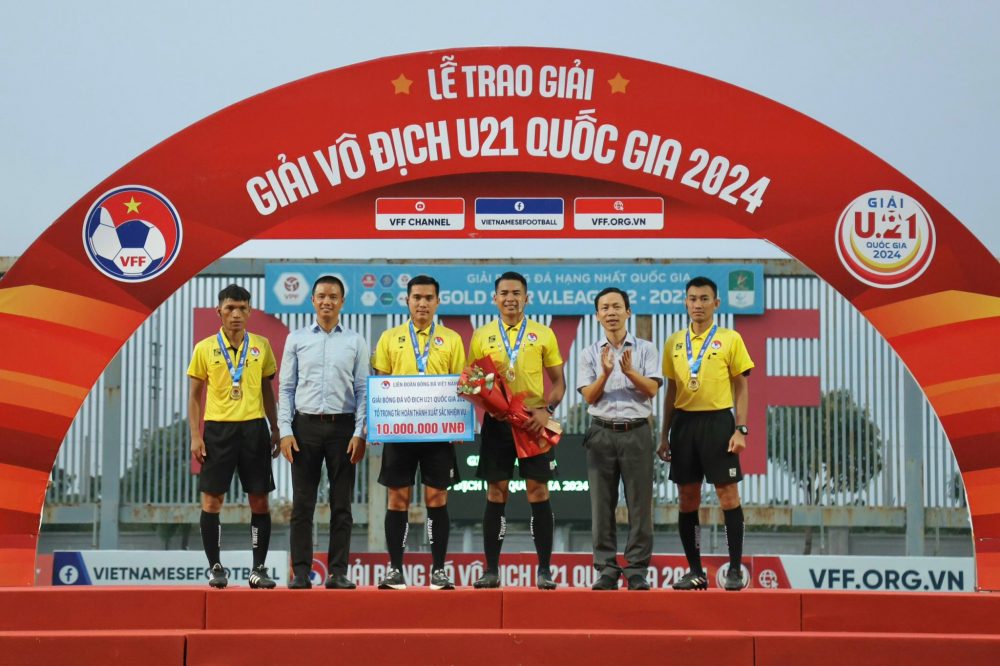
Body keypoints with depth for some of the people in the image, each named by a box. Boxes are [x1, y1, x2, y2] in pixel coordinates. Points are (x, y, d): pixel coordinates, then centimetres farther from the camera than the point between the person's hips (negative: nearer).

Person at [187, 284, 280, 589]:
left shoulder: (261, 345, 6)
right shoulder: (205, 348, 1)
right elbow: (194, 395, 4)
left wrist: (275, 429, 8)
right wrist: (195, 436, -4)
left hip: (254, 427, 1)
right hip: (218, 428, -1)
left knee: (259, 500, 2)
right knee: (211, 500, -1)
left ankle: (259, 569, 10)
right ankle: (216, 567, 10)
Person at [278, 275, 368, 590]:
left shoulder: (355, 342, 6)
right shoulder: (296, 339, 7)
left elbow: (363, 390, 4)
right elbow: (286, 388, 6)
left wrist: (360, 433, -6)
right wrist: (285, 431, -3)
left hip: (343, 425, 0)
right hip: (305, 425, 0)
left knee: (341, 504, 2)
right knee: (302, 504, 0)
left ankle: (338, 572, 6)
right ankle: (301, 572, 3)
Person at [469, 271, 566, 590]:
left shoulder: (543, 334, 5)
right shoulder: (481, 335, 8)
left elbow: (558, 381, 6)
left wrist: (547, 409, -10)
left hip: (534, 422, -1)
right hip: (496, 422, 1)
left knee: (539, 492, -2)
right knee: (495, 494, 2)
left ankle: (544, 570, 4)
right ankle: (491, 570, 7)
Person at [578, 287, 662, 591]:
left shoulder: (646, 350, 7)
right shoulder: (589, 354, 9)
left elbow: (652, 389, -3)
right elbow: (589, 396, 1)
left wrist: (629, 372, -20)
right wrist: (605, 373, -17)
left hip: (636, 432, -1)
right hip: (602, 432, 1)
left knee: (639, 504, -1)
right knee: (602, 505, 1)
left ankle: (637, 571, 3)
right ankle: (606, 570, 5)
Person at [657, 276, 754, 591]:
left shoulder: (730, 339, 0)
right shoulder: (674, 343, 10)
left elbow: (741, 387, 0)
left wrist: (740, 429, -8)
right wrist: (664, 435, 11)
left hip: (717, 421, -4)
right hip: (684, 422, 4)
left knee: (728, 495, -3)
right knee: (688, 499, 5)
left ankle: (735, 569, 4)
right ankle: (695, 571, 13)